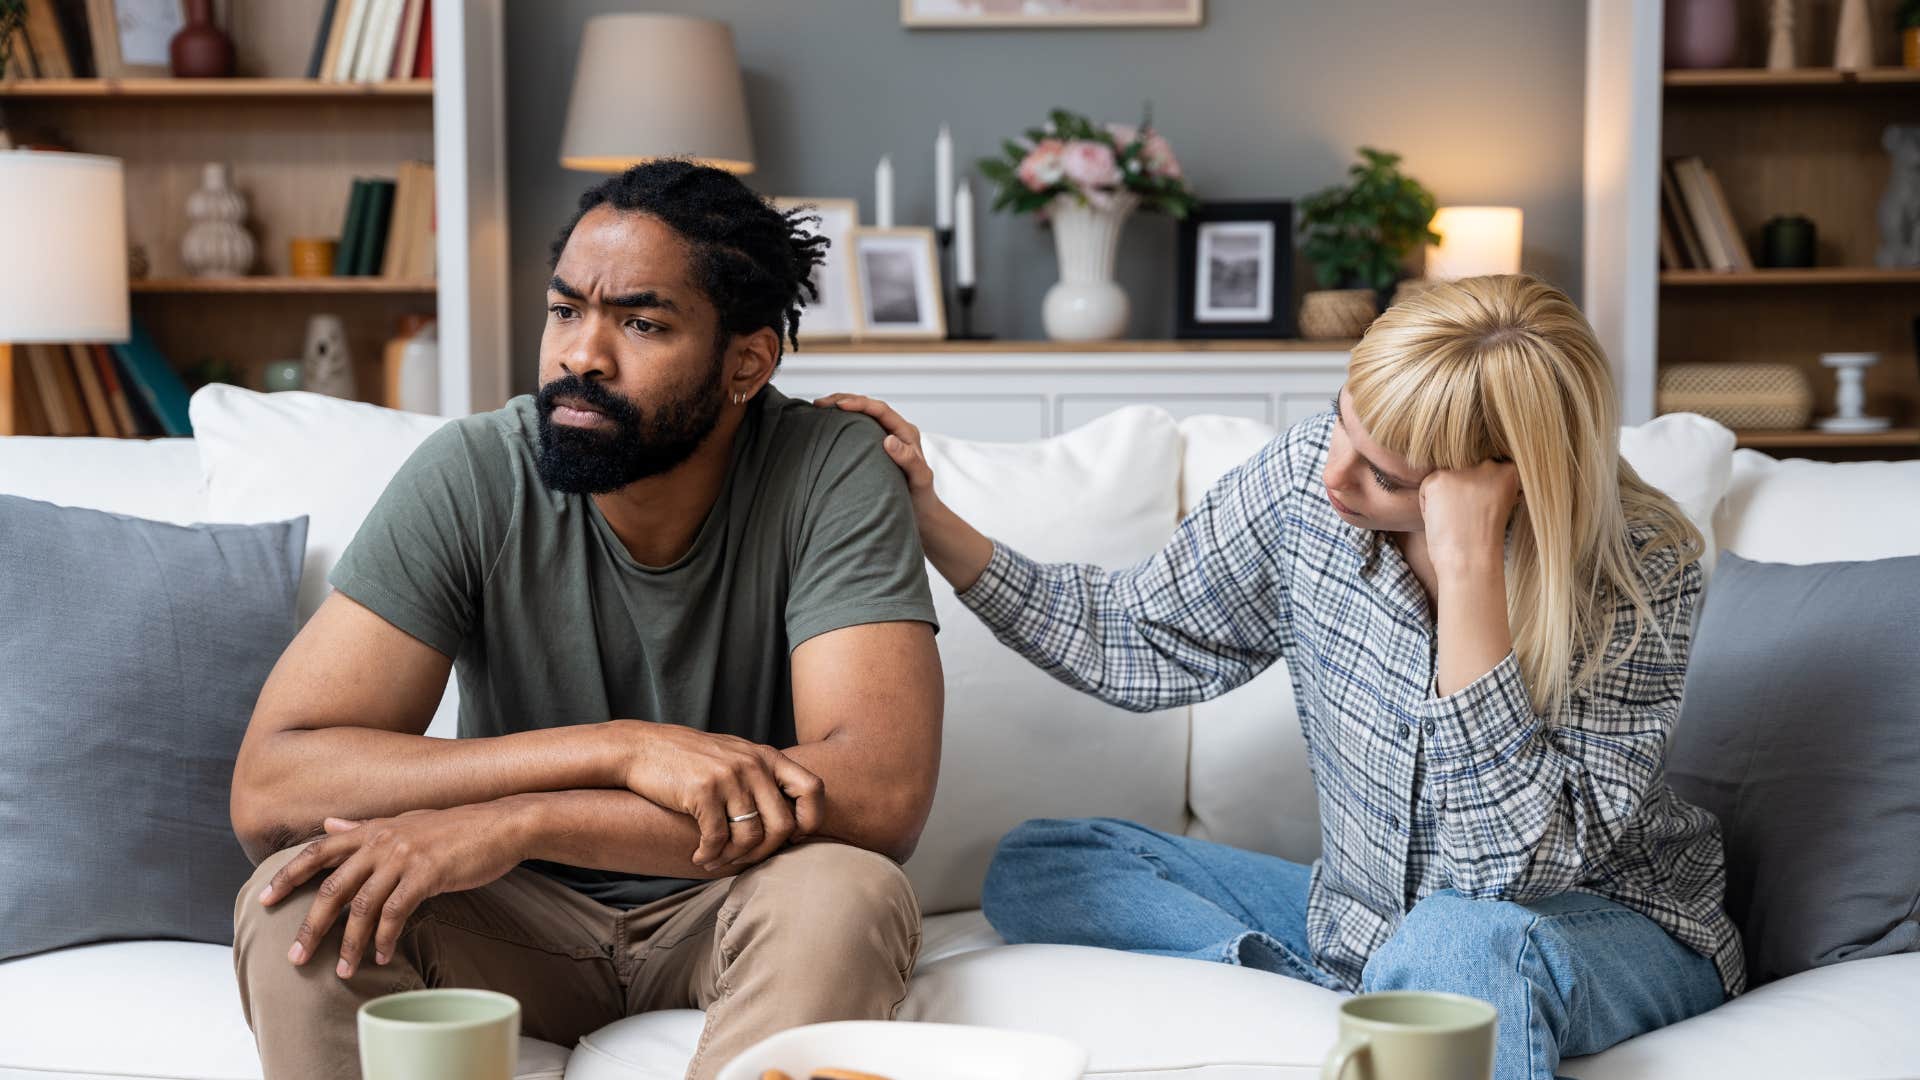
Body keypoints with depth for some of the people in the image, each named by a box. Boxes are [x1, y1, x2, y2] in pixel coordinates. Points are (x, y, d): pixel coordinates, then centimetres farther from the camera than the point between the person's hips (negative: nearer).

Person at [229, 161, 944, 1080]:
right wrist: (622, 748, -32)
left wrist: (514, 819, -33)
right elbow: (268, 786, -23)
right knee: (299, 901, -27)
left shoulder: (832, 475, -18)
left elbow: (883, 790, -30)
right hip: (523, 917, 1)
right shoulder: (472, 477, -16)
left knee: (843, 894, -34)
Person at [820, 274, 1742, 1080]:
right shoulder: (1310, 475, -12)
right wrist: (930, 523, -6)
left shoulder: (1641, 571, -24)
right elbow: (1141, 646, 4)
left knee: (1456, 942, -43)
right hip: (1363, 916, 7)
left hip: (1614, 930, -7)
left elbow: (1515, 867, -32)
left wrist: (1468, 568, -37)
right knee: (1035, 870, -4)